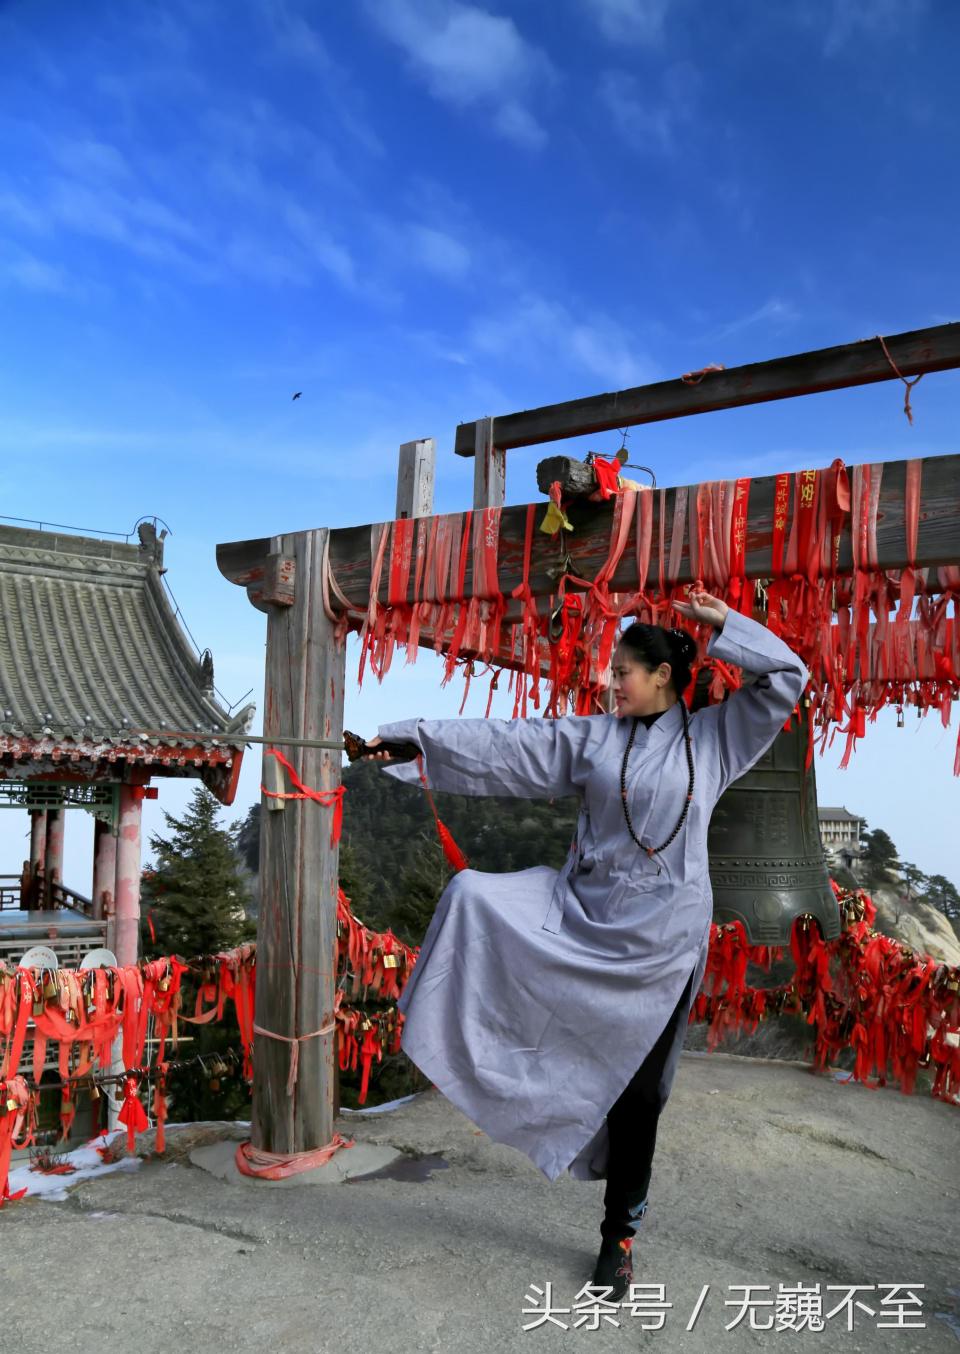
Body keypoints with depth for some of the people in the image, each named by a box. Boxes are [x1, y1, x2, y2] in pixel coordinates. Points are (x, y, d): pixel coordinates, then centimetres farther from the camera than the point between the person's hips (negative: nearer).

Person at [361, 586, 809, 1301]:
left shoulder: (713, 735, 1)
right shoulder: (591, 736, 2)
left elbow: (786, 679, 2)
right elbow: (501, 745, -4)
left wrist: (724, 624, -4)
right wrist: (409, 736, -10)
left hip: (659, 936, -2)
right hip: (580, 913, 2)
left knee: (637, 1087, 8)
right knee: (473, 894, -19)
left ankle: (621, 1233, 29)